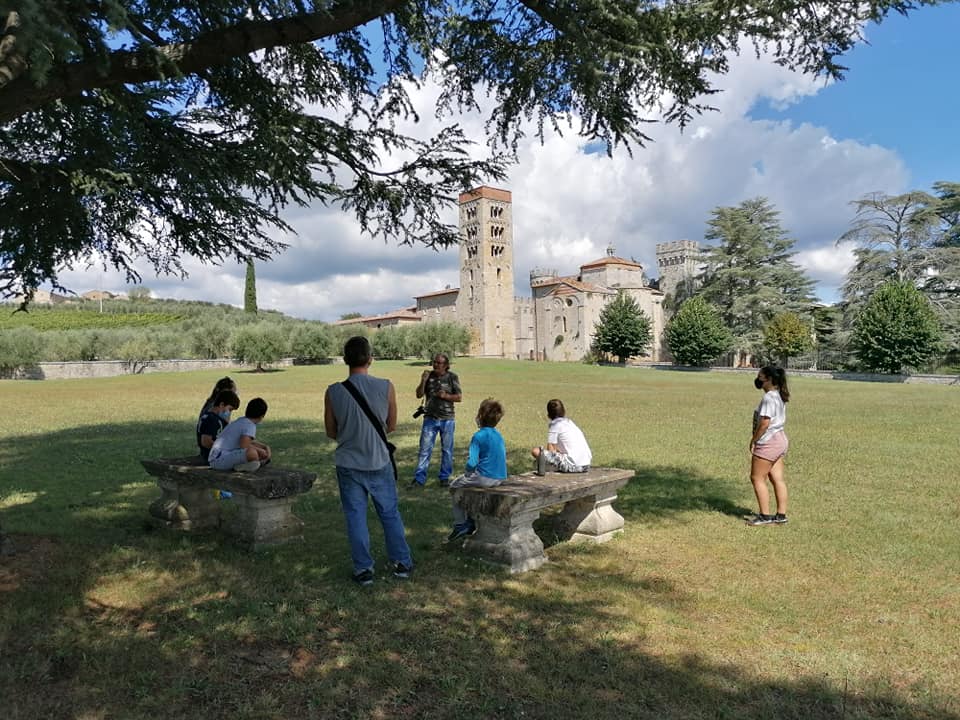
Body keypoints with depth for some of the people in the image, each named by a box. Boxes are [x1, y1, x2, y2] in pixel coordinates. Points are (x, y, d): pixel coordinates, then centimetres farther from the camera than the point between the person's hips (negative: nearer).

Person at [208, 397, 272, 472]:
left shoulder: (241, 421, 15)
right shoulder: (250, 426, -14)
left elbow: (250, 441, 29)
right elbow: (244, 446, -25)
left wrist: (265, 447, 17)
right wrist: (260, 450, -9)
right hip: (219, 460, -10)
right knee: (252, 453, -34)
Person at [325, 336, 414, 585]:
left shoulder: (333, 392, -12)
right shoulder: (386, 387, -13)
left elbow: (331, 432, 0)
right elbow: (391, 426, 0)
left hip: (348, 464, 0)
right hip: (379, 462, 0)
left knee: (355, 517, 12)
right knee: (390, 514, 16)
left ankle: (363, 569, 19)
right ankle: (401, 563, 26)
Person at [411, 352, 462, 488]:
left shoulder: (452, 377, -2)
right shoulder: (429, 375, 2)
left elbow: (459, 397, 0)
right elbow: (419, 395, 2)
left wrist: (446, 396, -15)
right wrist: (423, 381, -13)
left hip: (447, 419, -1)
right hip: (430, 418, 1)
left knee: (447, 449, 8)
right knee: (425, 449, 0)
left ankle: (444, 477, 20)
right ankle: (419, 478, 5)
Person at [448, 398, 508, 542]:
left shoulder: (478, 436, -16)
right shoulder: (499, 436, 8)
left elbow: (472, 463, -22)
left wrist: (468, 469, 1)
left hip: (484, 478, -8)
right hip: (500, 478, 8)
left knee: (455, 486, 17)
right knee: (466, 482, 32)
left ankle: (460, 525, 14)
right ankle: (471, 522, 33)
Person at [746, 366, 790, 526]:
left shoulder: (769, 397, -19)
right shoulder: (779, 396, 12)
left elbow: (764, 423, -24)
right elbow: (777, 420, 14)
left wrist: (753, 440, -14)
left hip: (768, 442, -10)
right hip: (779, 440, 10)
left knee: (757, 478, -1)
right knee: (777, 479, 11)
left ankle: (765, 516, 4)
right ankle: (781, 515, 15)